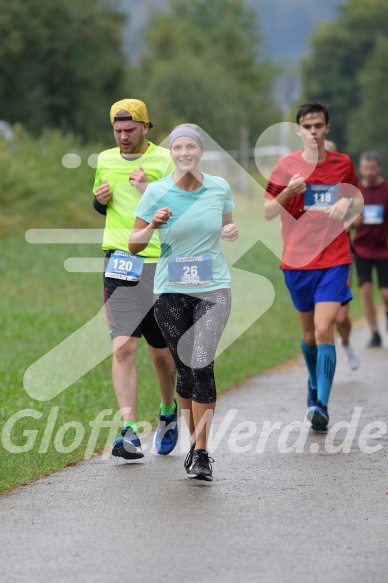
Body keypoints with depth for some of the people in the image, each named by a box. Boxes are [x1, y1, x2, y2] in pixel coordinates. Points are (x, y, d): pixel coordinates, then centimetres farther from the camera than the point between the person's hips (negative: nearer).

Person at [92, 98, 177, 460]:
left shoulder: (164, 160, -2)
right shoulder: (105, 160, 11)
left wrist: (150, 191, -21)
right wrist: (100, 199, 4)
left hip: (160, 263, -2)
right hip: (119, 263, 2)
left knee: (161, 352, 10)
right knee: (123, 347, -12)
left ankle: (168, 414, 37)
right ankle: (129, 432, -15)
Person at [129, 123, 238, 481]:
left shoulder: (219, 188, 1)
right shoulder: (157, 191, -3)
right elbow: (133, 245, 0)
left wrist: (232, 232, -4)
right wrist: (152, 225, -19)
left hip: (213, 289, -1)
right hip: (171, 291, 1)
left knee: (202, 364, -17)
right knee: (184, 370, 4)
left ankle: (202, 453, -14)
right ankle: (195, 443, 25)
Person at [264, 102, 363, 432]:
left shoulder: (343, 164, 3)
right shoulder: (287, 166, 0)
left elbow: (358, 201, 18)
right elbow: (268, 213, 0)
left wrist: (346, 204, -6)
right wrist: (287, 193, -19)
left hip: (334, 259, -1)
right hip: (297, 259, 1)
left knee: (324, 330, -15)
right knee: (309, 333, 12)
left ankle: (321, 405, -15)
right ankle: (315, 385, 39)